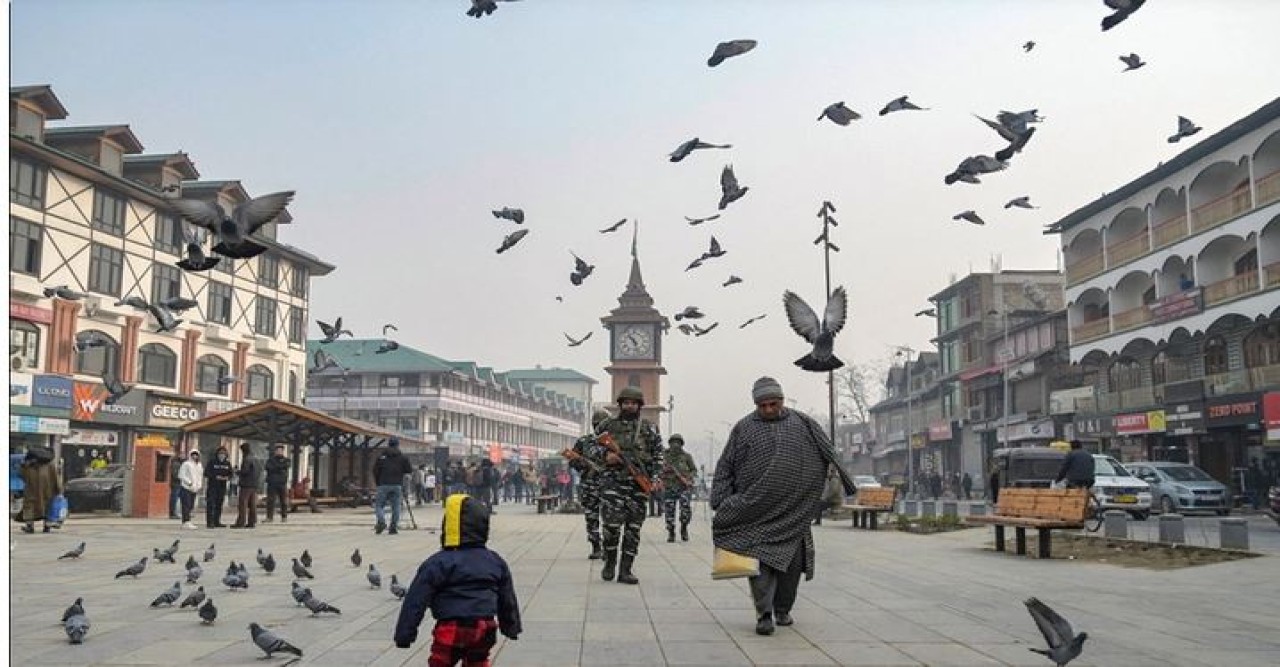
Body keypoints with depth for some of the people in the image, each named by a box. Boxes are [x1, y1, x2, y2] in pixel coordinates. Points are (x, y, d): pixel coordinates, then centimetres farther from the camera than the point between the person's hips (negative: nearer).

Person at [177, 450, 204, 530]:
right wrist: (189, 482, -18)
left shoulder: (199, 466, 16)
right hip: (186, 487, -7)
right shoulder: (186, 464, -6)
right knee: (187, 505, -12)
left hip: (194, 489, 7)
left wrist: (199, 486, 7)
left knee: (191, 505, 8)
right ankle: (186, 522, -15)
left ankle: (185, 522, 15)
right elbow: (181, 475, -11)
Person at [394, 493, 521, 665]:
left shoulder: (437, 564, -11)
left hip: (451, 631, -5)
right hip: (484, 628, 5)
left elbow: (416, 602, -11)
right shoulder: (495, 562, 5)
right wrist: (511, 627, 29)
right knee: (478, 662, 20)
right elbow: (507, 599, 15)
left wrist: (404, 634, -4)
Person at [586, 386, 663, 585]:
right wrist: (605, 455, -8)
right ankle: (610, 561, 11)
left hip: (639, 483, 1)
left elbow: (658, 455, 9)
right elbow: (594, 448, 13)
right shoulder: (609, 425, 10)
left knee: (633, 527, 1)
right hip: (613, 481, -1)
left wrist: (656, 478, -4)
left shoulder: (648, 428, 10)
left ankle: (625, 570, 8)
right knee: (612, 523, -12)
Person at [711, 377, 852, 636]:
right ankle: (764, 614, -9)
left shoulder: (804, 425, 8)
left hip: (793, 511, 2)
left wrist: (842, 487, 7)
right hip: (755, 508, -1)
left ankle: (782, 609, 22)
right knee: (760, 557, -10)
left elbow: (829, 457, 14)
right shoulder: (743, 428, 5)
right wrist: (722, 505, -1)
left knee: (792, 560, 5)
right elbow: (725, 468, 6)